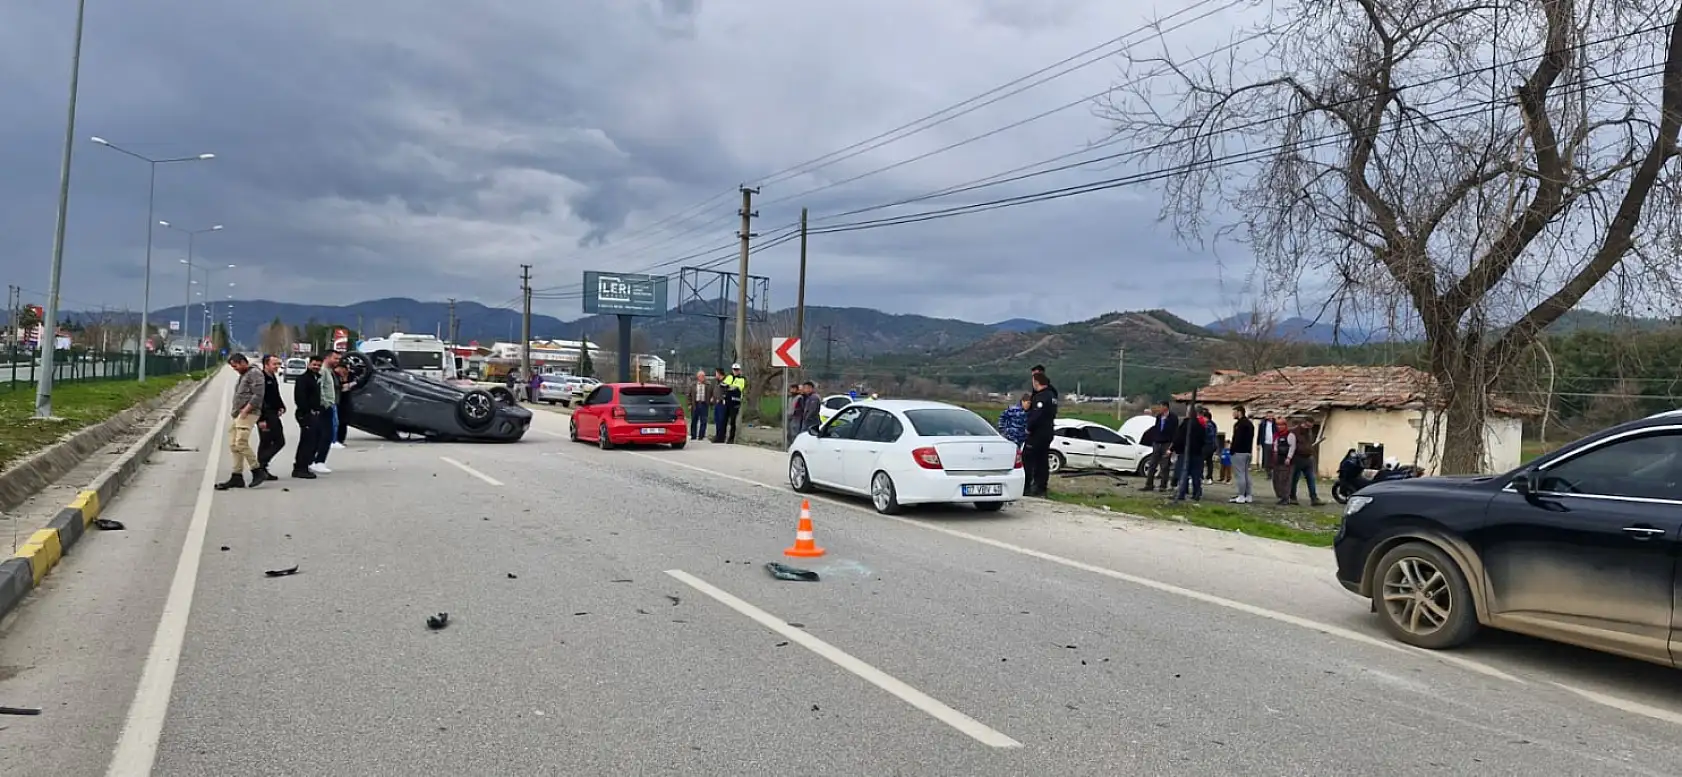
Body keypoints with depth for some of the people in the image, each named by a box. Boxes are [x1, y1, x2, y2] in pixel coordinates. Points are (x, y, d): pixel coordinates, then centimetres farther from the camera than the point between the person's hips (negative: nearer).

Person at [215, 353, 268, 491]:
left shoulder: (254, 373, -6)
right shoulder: (242, 376, 24)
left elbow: (258, 395, -16)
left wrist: (245, 410, -19)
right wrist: (236, 412, 13)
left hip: (248, 413, -10)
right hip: (238, 414, 10)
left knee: (241, 443, -18)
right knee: (233, 444, 6)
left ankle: (257, 471, -11)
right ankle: (237, 477, 9)